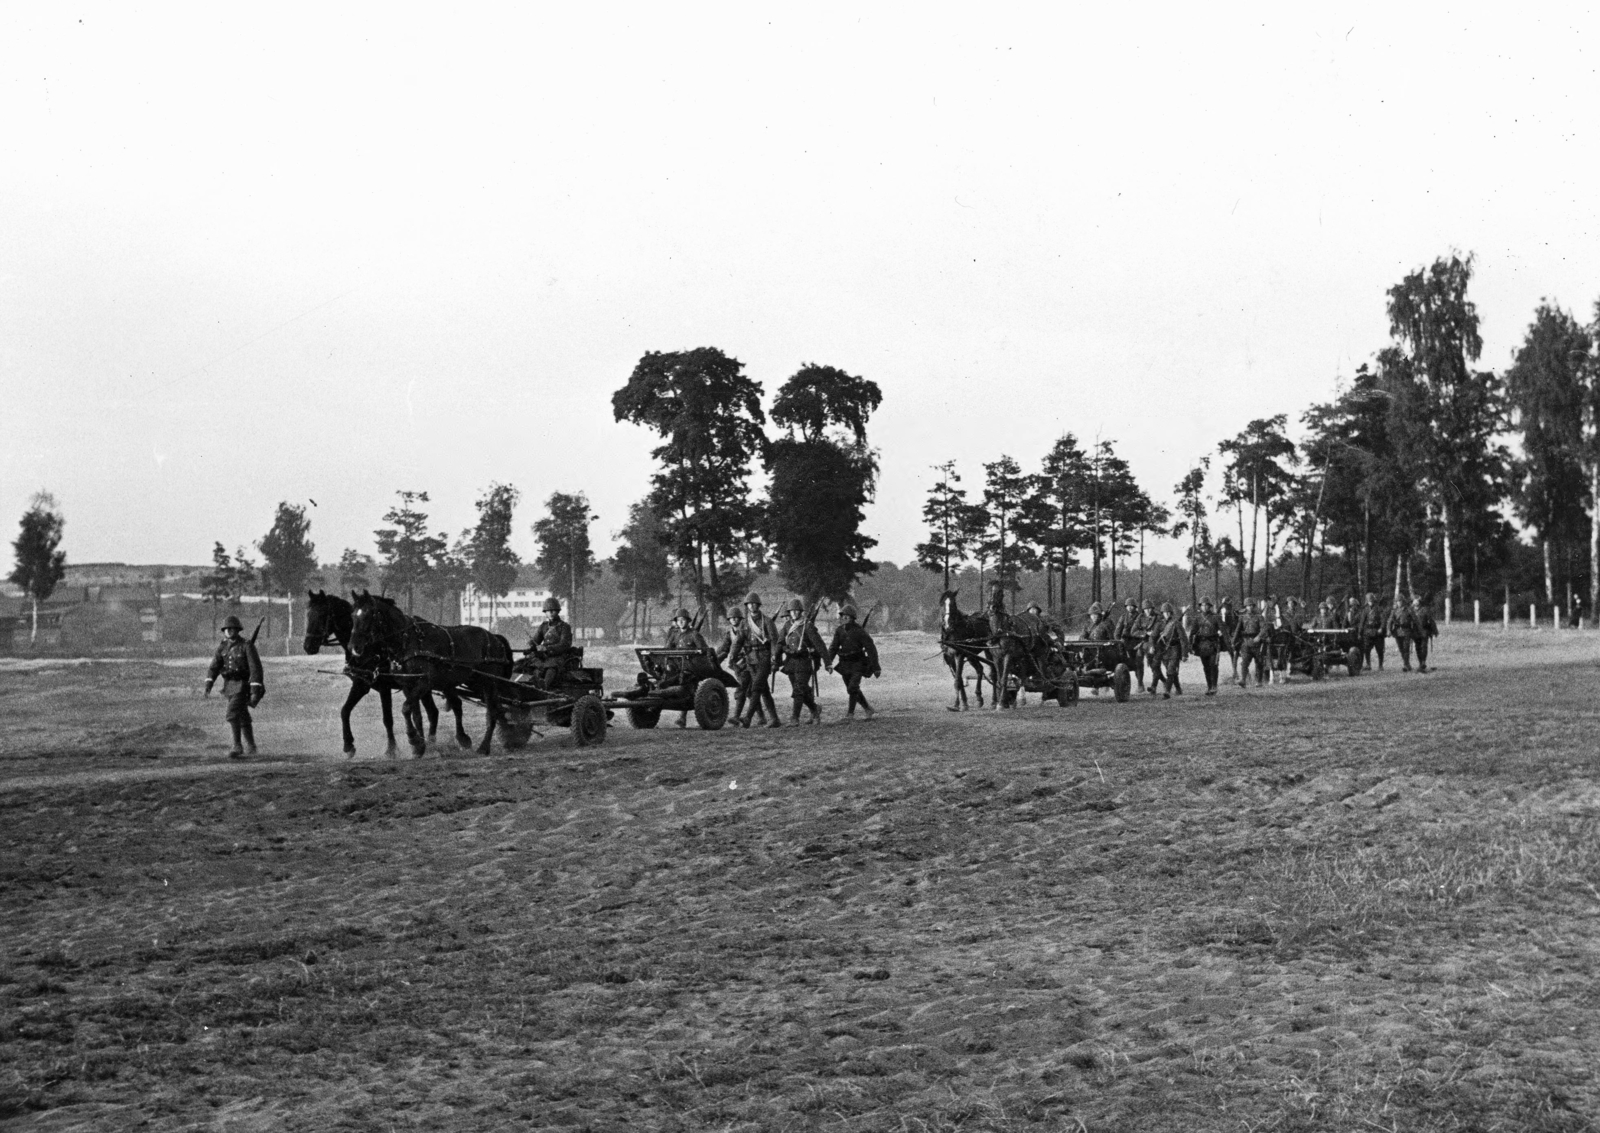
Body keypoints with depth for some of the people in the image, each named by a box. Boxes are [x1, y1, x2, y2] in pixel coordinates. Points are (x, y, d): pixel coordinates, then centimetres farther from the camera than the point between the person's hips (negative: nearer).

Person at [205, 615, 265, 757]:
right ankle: (250, 746, 31)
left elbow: (255, 668, -19)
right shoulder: (223, 646, 4)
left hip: (242, 685, -7)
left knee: (232, 713, -21)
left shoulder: (247, 646, -15)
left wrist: (255, 691, -26)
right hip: (229, 685, 7)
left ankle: (238, 747, -17)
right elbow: (215, 666, 0)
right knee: (243, 717, 18)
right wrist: (208, 683, -14)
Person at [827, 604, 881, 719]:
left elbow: (871, 649, -13)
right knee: (853, 690, 12)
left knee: (853, 688, -19)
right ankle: (867, 708, 30)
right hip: (845, 665, 6)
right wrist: (828, 662, -19)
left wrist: (876, 668, -14)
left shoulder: (860, 631, -15)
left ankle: (850, 713, -13)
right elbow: (834, 648, -4)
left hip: (857, 665, -6)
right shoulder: (839, 631, 1)